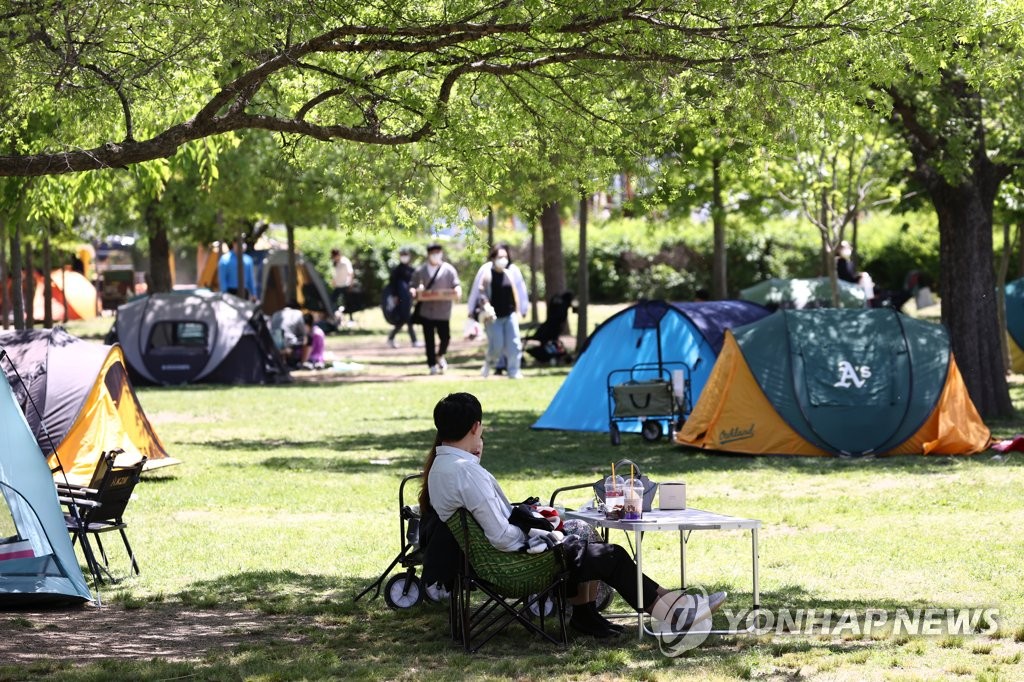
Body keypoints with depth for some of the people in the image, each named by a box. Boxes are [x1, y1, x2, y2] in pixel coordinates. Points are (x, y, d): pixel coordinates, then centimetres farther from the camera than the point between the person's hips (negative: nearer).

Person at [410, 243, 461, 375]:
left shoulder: (449, 270, 0)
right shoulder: (420, 271, 3)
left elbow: (456, 284, 0)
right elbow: (413, 285, 9)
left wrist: (457, 290, -24)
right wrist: (413, 290, -14)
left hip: (443, 311, -1)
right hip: (427, 309, 1)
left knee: (445, 336, -2)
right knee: (429, 339, 2)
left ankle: (440, 356, 29)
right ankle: (432, 365, 12)